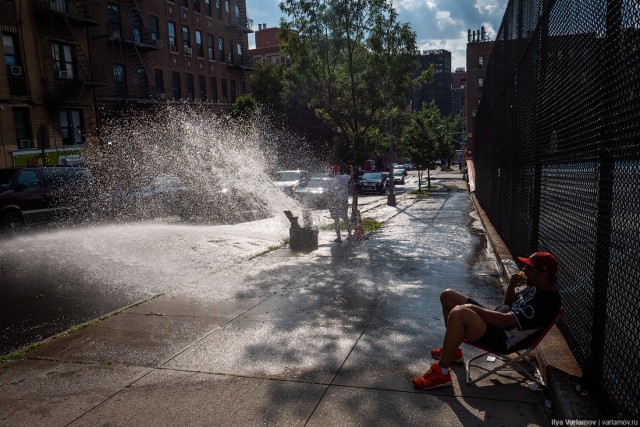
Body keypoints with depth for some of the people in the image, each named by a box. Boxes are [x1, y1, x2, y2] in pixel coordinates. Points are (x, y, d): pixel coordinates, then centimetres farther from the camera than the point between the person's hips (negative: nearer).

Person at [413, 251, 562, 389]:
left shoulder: (546, 302, -24)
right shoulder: (535, 287, 7)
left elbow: (505, 321, -30)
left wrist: (473, 308, -20)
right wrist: (511, 287, 0)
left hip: (503, 339, -11)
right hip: (497, 320, 11)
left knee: (458, 313, -37)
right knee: (448, 295, 10)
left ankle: (441, 373, -24)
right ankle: (453, 350, 20)